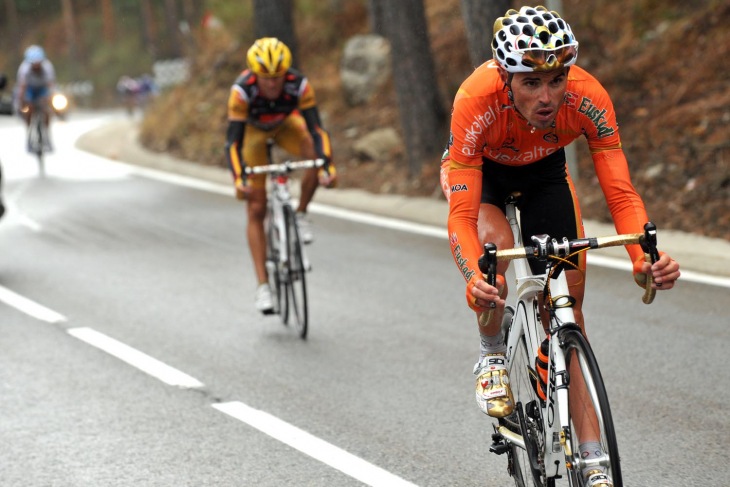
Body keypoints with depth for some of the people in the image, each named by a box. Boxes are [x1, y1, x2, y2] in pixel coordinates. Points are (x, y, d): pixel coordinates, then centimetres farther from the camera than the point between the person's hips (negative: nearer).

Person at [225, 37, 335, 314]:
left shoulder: (299, 84, -34)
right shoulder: (242, 90, -37)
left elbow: (315, 129, -35)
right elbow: (233, 142, -37)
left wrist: (327, 167, -49)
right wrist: (238, 180, -50)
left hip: (285, 124, 1)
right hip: (253, 130, -1)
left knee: (315, 155, -33)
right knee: (256, 210, -7)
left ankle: (301, 215, -8)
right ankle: (263, 286, -3)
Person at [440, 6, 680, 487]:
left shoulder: (588, 99, -35)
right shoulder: (476, 103, -41)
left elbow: (621, 194, -34)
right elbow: (462, 216, -41)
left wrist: (644, 257, -53)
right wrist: (474, 280, -60)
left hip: (545, 172, 2)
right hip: (480, 169, -2)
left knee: (568, 307, -4)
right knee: (498, 243, -34)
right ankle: (492, 357, -4)